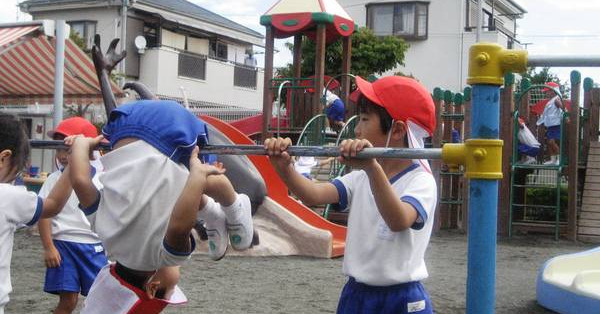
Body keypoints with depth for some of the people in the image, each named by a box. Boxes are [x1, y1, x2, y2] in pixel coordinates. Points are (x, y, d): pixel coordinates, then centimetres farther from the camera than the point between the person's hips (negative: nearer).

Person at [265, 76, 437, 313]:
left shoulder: (421, 181, -12)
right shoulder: (362, 177, 7)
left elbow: (399, 221, -33)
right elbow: (315, 195, -7)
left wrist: (372, 167, -47)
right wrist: (284, 168, -24)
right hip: (355, 294, 6)